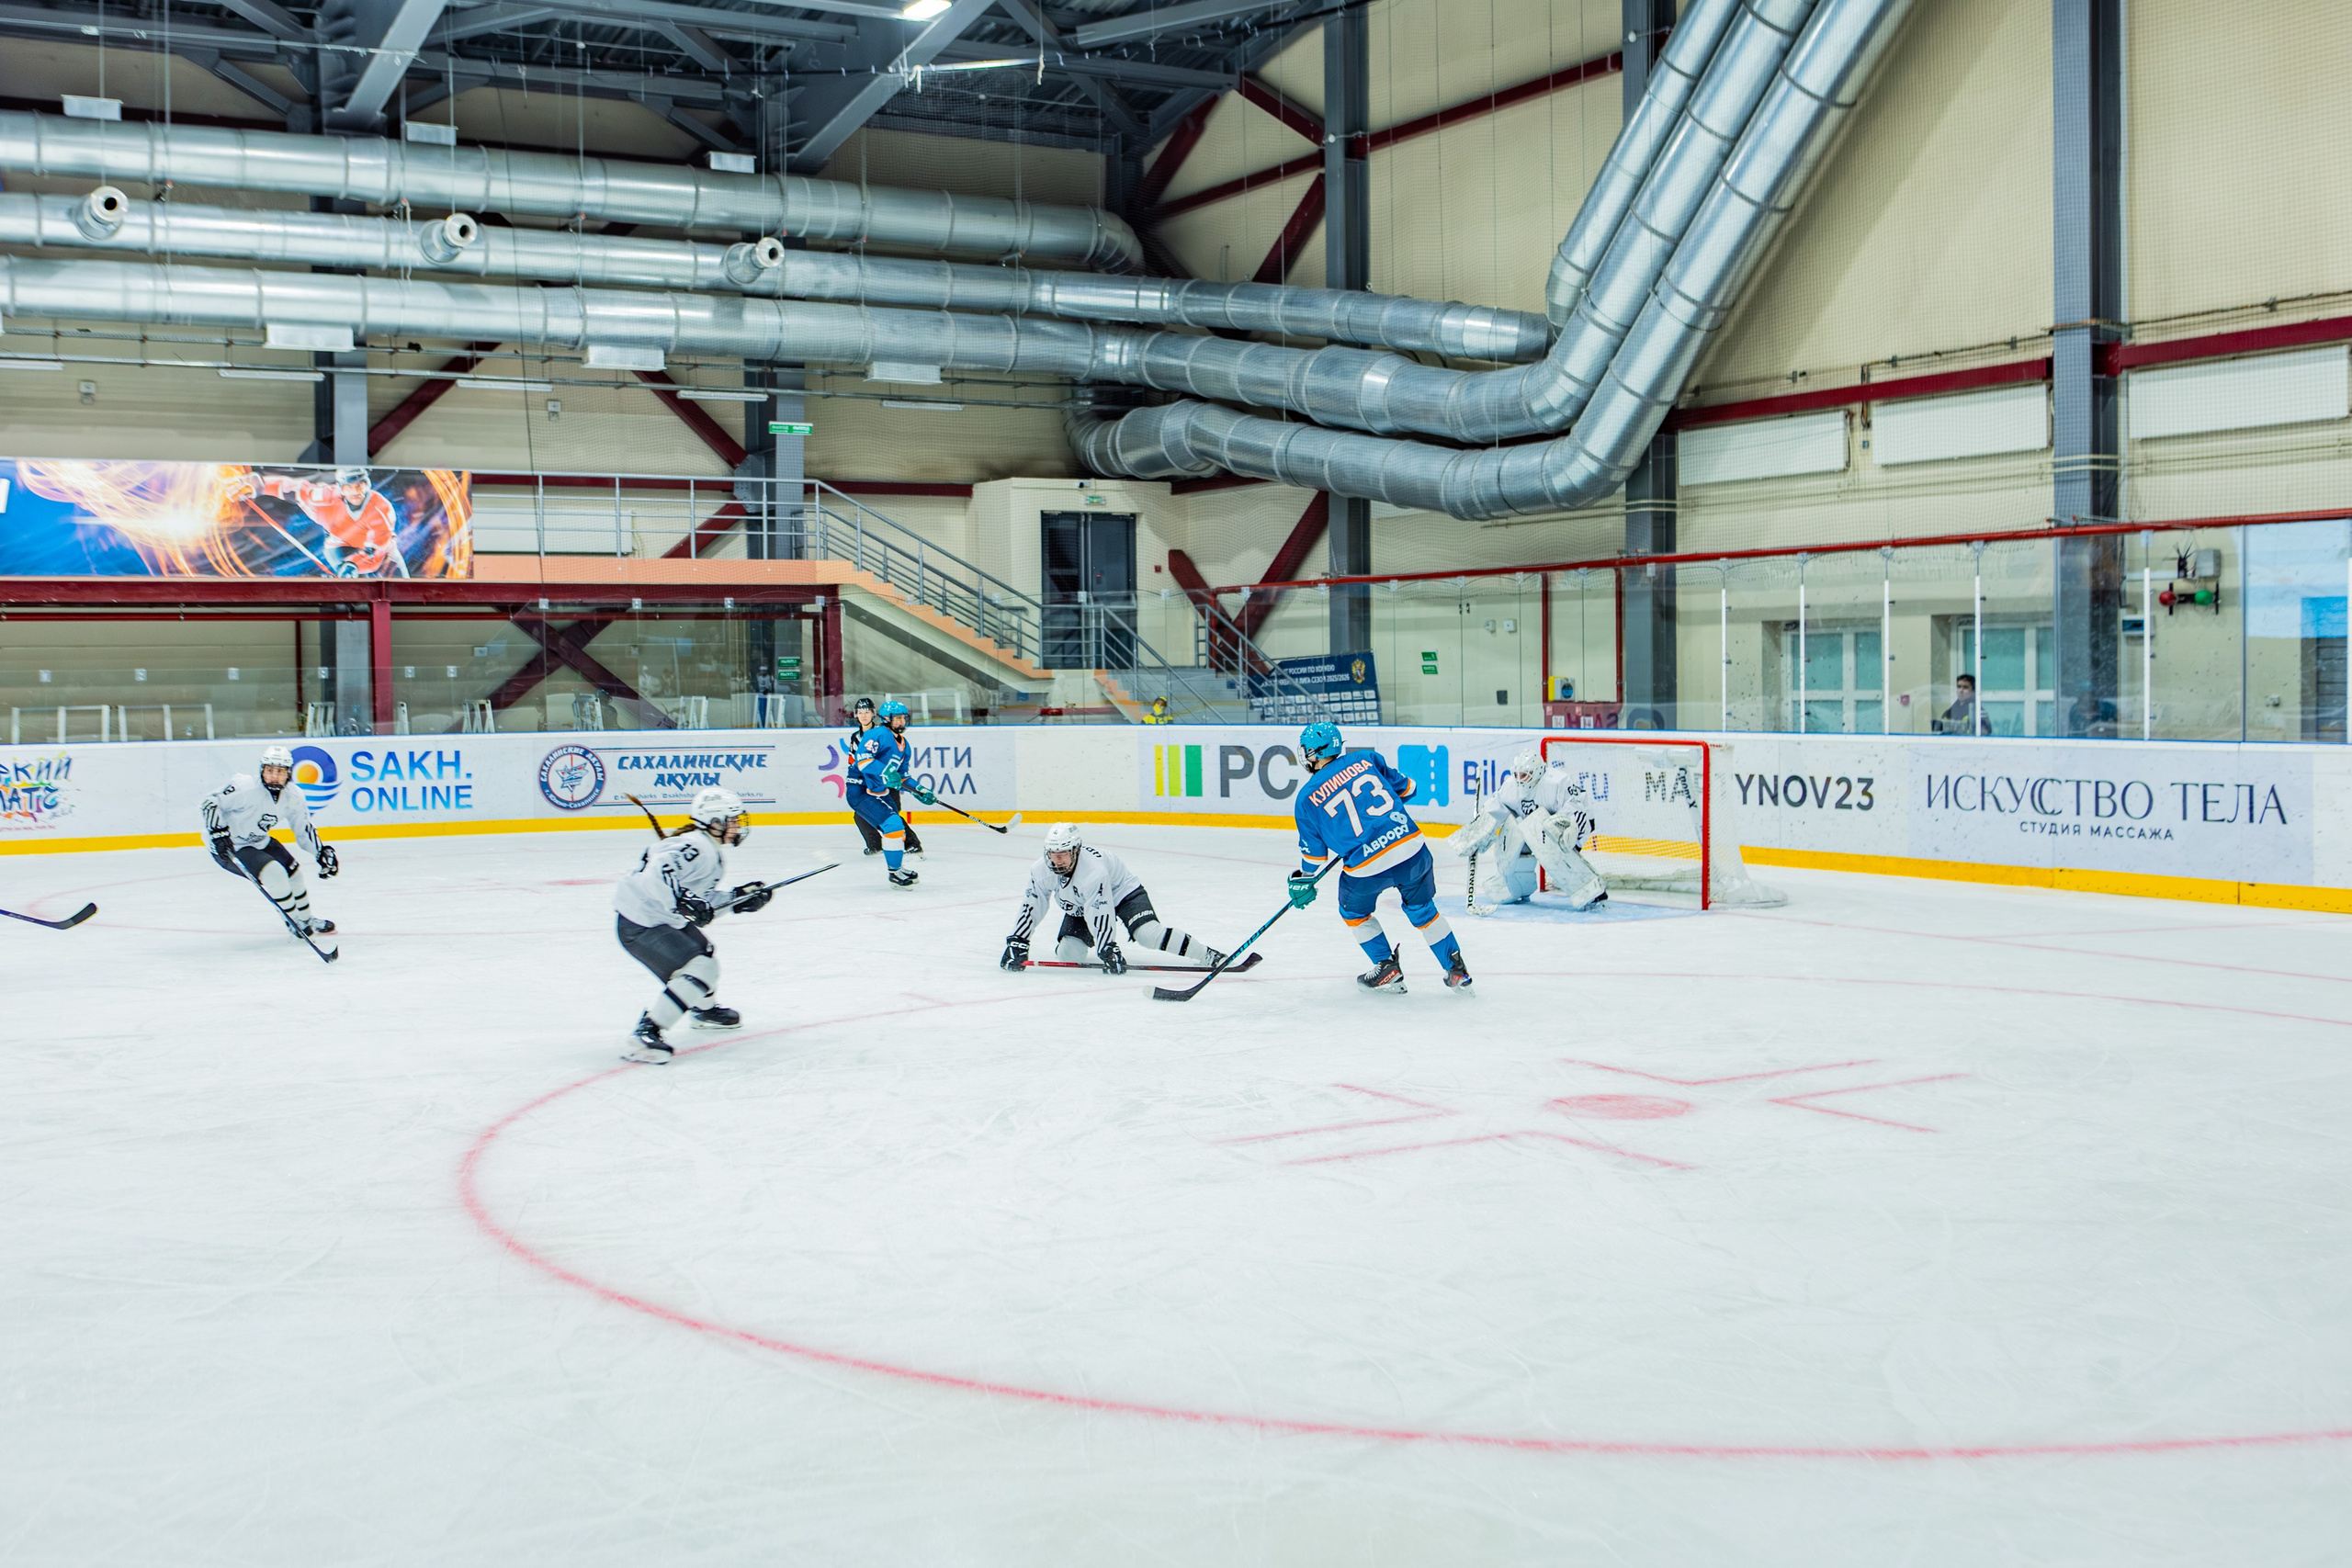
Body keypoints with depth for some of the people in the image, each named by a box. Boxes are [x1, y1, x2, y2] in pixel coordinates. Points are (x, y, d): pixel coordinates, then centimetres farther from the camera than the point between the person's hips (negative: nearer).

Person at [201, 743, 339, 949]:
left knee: (293, 870, 7)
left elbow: (304, 829, 4)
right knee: (274, 873, -23)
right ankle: (295, 923, -6)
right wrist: (218, 832, -35)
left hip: (259, 842, 8)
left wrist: (321, 852, -7)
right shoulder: (245, 787, -28)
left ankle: (306, 919, 29)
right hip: (227, 848, -8)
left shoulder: (292, 798, -7)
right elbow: (210, 802, -25)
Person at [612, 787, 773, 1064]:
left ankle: (705, 1009, 57)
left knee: (703, 952, 28)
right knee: (697, 969, -18)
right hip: (639, 924, -11)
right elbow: (655, 873, -35)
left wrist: (738, 897, 7)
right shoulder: (695, 848, -21)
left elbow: (704, 903, 15)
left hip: (664, 919, 11)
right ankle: (647, 1032, -20)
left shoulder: (713, 854, 14)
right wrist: (682, 901, -41)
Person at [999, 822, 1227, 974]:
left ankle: (1207, 955, -25)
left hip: (1121, 891, -6)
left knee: (1149, 934, -29)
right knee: (1068, 954, -15)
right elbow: (1030, 906, -11)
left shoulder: (1094, 871, -38)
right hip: (1079, 906, 6)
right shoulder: (1041, 871, -20)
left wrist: (1108, 950, -42)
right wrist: (1017, 942, -14)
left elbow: (1100, 915, -40)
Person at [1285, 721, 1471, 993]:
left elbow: (1313, 850, 10)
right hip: (1412, 848, 3)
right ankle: (1457, 970, 24)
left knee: (1354, 910, 29)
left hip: (1367, 868, -3)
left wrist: (1303, 881, 27)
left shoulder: (1308, 797, 4)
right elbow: (1405, 788, 21)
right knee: (1422, 909, 25)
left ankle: (1387, 967, 23)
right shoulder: (1365, 759, 10)